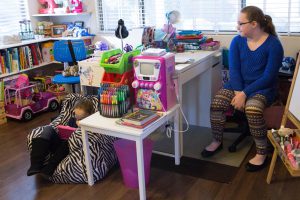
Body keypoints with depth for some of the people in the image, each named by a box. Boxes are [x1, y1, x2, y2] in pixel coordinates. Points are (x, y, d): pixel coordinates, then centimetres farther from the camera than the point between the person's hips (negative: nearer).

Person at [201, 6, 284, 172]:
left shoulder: (273, 44, -12)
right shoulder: (237, 41, 0)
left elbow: (269, 76, -16)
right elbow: (234, 70, -5)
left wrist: (244, 93, -23)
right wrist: (238, 92, -21)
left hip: (262, 87, -4)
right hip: (238, 84, 4)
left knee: (252, 109, -35)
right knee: (216, 103, -22)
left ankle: (262, 152, -15)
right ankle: (217, 141, 2)